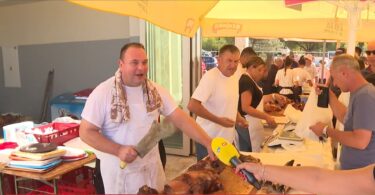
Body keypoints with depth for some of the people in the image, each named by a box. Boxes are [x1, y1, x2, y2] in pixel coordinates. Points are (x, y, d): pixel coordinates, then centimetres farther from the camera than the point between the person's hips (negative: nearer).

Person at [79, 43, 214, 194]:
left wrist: (208, 143, -16)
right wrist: (118, 150, -22)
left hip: (152, 166, 4)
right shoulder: (102, 93, -14)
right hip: (119, 170, -4)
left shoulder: (155, 90, -3)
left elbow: (180, 119, -6)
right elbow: (86, 132, -12)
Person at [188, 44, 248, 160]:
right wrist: (218, 120, -25)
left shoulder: (234, 77, 6)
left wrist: (238, 117, 4)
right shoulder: (210, 77, -19)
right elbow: (192, 106, -27)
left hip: (228, 139, 8)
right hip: (209, 140, -8)